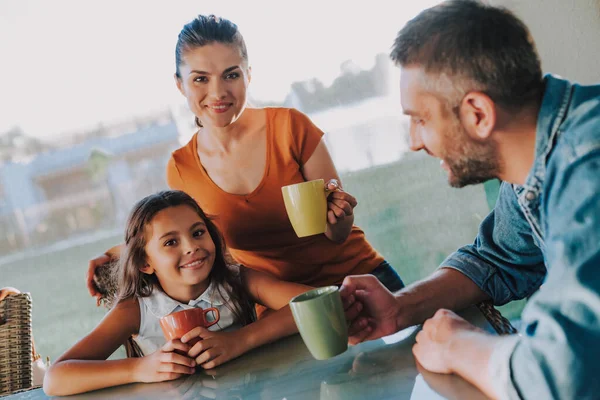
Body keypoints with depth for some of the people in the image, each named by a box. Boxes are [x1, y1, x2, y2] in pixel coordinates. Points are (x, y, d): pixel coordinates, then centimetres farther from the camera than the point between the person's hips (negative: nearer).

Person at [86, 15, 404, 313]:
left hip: (359, 277, -2)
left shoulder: (289, 126, -16)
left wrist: (338, 220, -32)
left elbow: (337, 234, -10)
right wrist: (116, 256, -2)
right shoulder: (181, 169, -8)